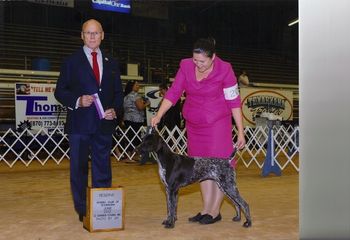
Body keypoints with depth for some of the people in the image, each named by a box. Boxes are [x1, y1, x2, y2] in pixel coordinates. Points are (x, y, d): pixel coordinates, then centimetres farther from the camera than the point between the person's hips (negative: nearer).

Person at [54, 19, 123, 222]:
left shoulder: (111, 63, 14)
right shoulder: (71, 61, 4)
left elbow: (118, 93, 15)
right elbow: (60, 91, 2)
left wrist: (115, 110, -3)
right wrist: (77, 101, -16)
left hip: (104, 124, 2)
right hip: (79, 124, -2)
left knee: (103, 169, 6)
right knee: (79, 169, 4)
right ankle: (82, 211, 16)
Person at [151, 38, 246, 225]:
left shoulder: (224, 70, -14)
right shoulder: (186, 66, -4)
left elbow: (234, 101, -10)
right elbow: (173, 92, -2)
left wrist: (240, 131, -12)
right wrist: (158, 115, -14)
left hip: (218, 124, -4)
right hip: (194, 124, 4)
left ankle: (215, 211, 7)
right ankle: (206, 210, 16)